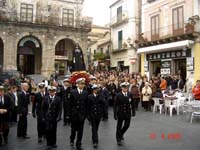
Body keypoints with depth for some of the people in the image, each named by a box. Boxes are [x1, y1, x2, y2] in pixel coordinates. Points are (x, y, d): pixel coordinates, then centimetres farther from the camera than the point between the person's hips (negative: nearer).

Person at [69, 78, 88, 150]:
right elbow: (70, 104, -2)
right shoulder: (73, 92, -4)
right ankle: (72, 140, 40)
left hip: (82, 114, 1)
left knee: (80, 130, 7)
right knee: (73, 128, 12)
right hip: (74, 114, -1)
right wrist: (70, 113, -3)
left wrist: (85, 114, -1)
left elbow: (86, 104, 1)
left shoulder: (85, 93, 0)